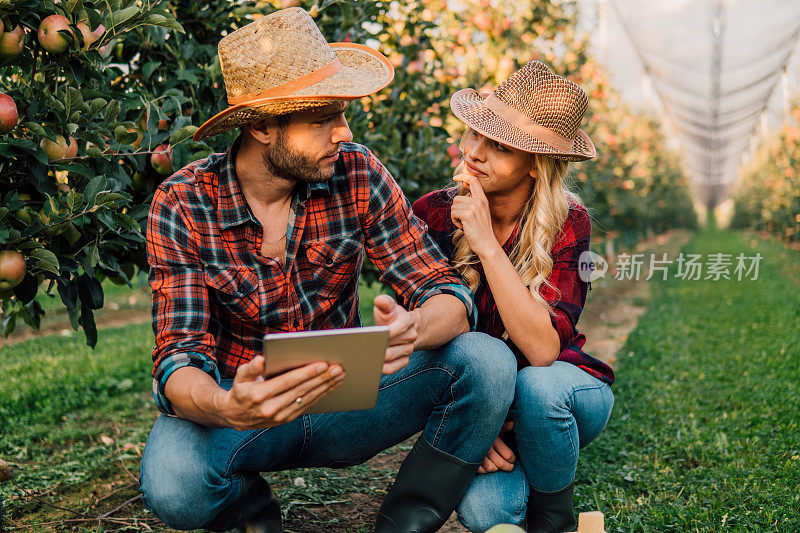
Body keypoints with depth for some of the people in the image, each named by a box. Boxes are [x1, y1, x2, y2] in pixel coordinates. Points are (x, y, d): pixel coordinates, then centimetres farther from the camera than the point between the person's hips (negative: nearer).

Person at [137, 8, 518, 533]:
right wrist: (226, 408, -44)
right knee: (172, 485, -35)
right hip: (243, 408, -1)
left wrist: (413, 328, -38)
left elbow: (448, 293, -12)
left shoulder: (357, 173, -10)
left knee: (488, 362, -22)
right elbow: (180, 357, -19)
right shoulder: (182, 204, -15)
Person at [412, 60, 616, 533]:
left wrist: (486, 245, -34)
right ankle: (508, 475, 8)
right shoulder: (434, 215, -13)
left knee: (535, 386, -35)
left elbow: (542, 349, -30)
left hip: (558, 393, 0)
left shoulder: (566, 222, -18)